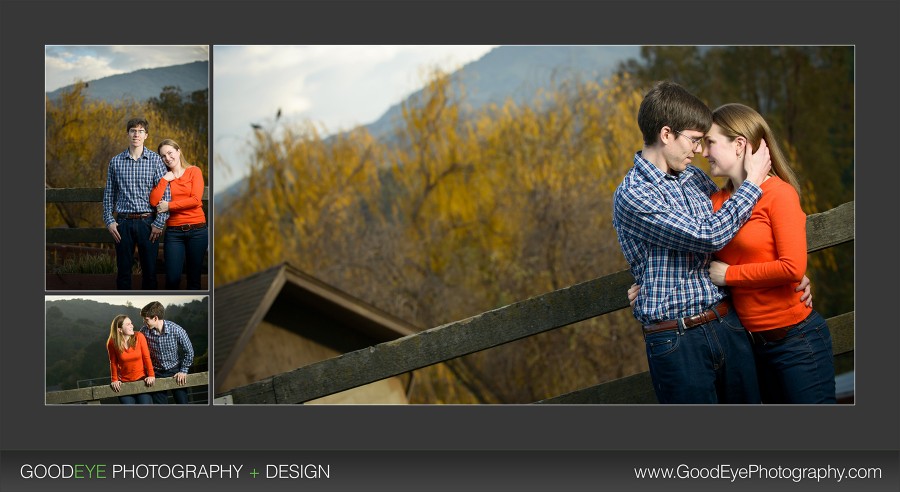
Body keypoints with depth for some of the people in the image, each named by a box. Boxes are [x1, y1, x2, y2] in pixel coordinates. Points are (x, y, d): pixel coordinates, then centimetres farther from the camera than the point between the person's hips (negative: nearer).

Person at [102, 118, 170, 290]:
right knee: (123, 270, 5)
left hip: (147, 222, -1)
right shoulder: (116, 162, 6)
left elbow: (165, 193, -4)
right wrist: (109, 221, 1)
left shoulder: (155, 160, 0)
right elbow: (109, 194, 10)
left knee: (150, 270, 4)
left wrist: (159, 223, -9)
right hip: (123, 222, 1)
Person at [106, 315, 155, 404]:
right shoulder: (112, 343, -10)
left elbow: (146, 357, -6)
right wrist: (114, 380, -3)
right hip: (124, 383, 0)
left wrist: (151, 375, -8)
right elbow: (113, 363, 1)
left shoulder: (139, 337, -11)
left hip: (141, 380, 0)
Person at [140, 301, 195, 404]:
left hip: (175, 371, -2)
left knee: (182, 402, 3)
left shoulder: (176, 330, -21)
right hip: (157, 373, 2)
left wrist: (183, 371, -6)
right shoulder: (144, 331, -15)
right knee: (159, 404, 5)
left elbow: (189, 351, -7)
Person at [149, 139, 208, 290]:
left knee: (194, 278, 4)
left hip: (197, 230, -2)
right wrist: (164, 180, -6)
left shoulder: (194, 171, 4)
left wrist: (169, 206, -10)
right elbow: (154, 202, -4)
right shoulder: (164, 177, 12)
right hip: (174, 232, 2)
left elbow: (196, 200, -10)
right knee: (172, 279, -7)